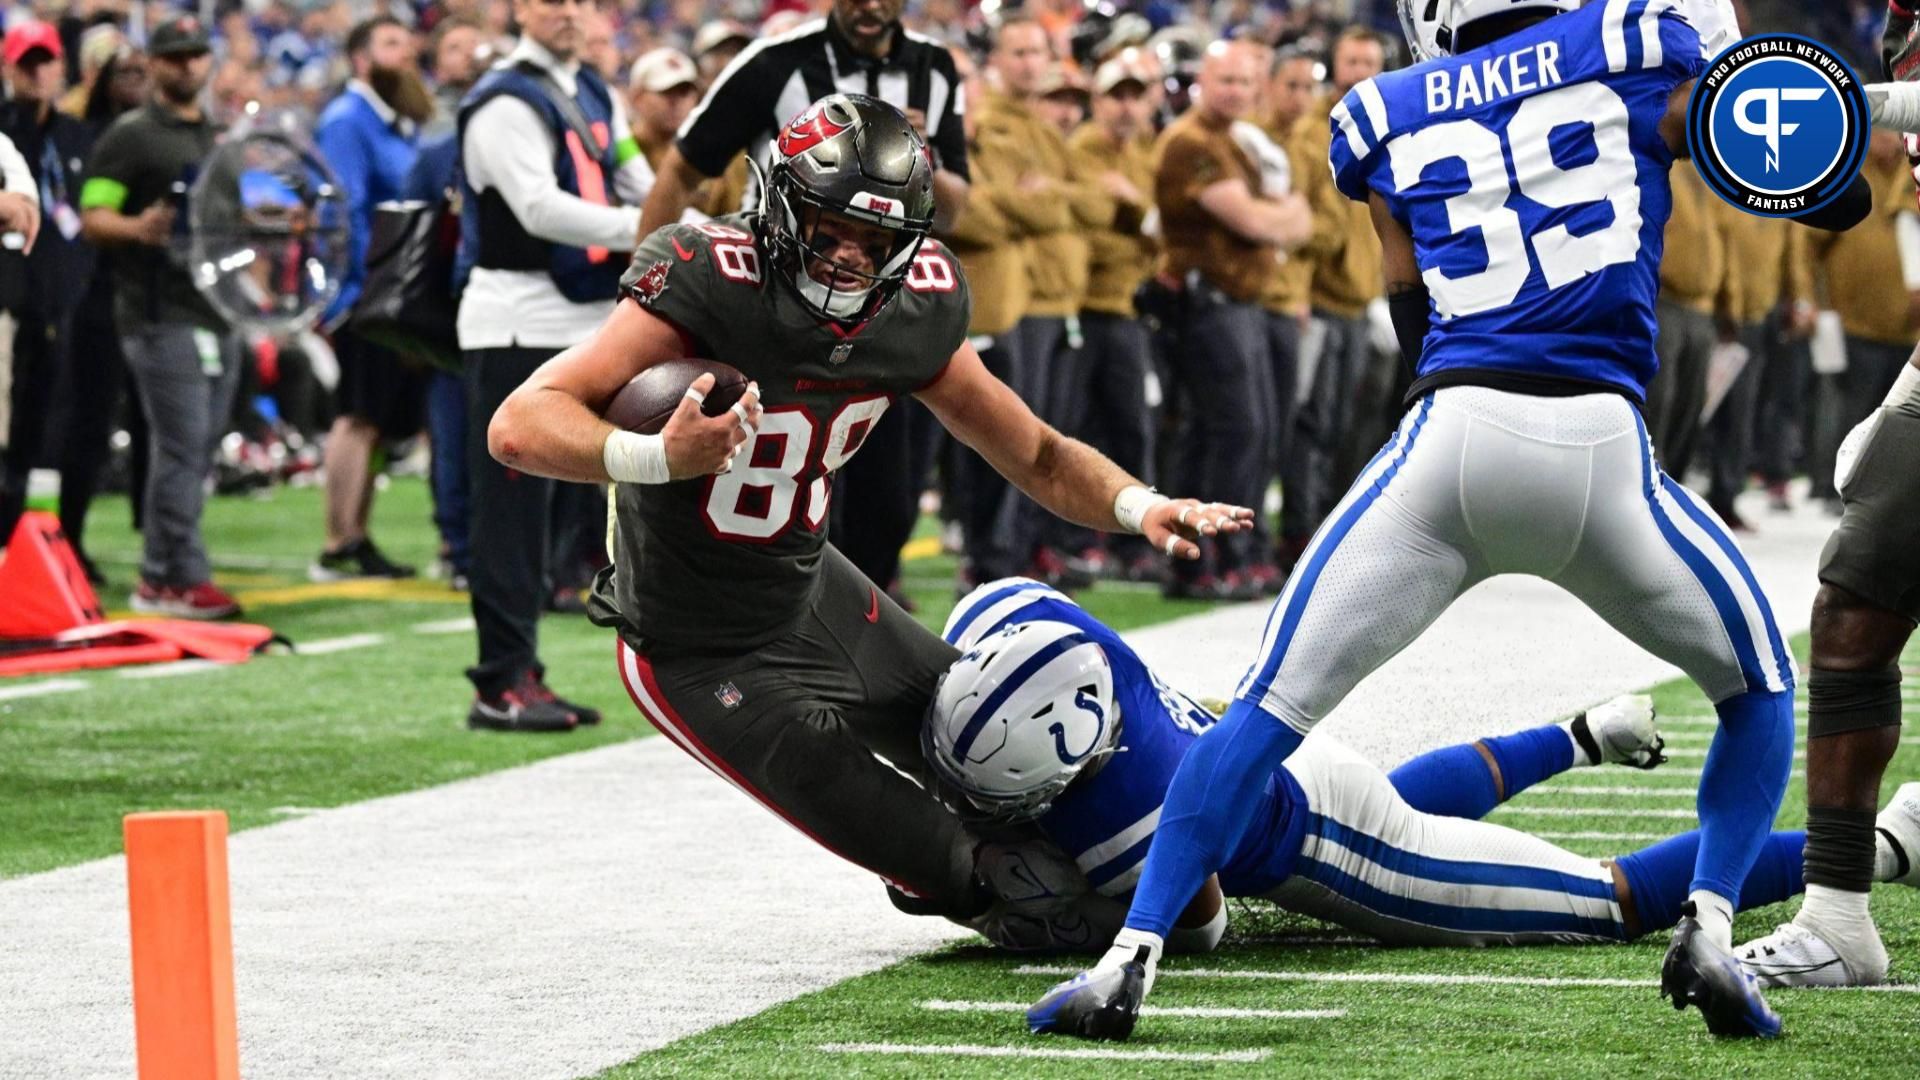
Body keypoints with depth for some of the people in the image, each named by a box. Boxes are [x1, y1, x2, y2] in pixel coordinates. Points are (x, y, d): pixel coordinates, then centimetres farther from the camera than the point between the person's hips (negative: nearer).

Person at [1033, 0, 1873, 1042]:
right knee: (1757, 686, 22)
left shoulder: (1388, 117, 15)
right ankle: (1708, 927, 3)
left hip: (1451, 437, 1)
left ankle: (1130, 957, -4)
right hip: (1600, 450, -1)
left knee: (1272, 705, 7)